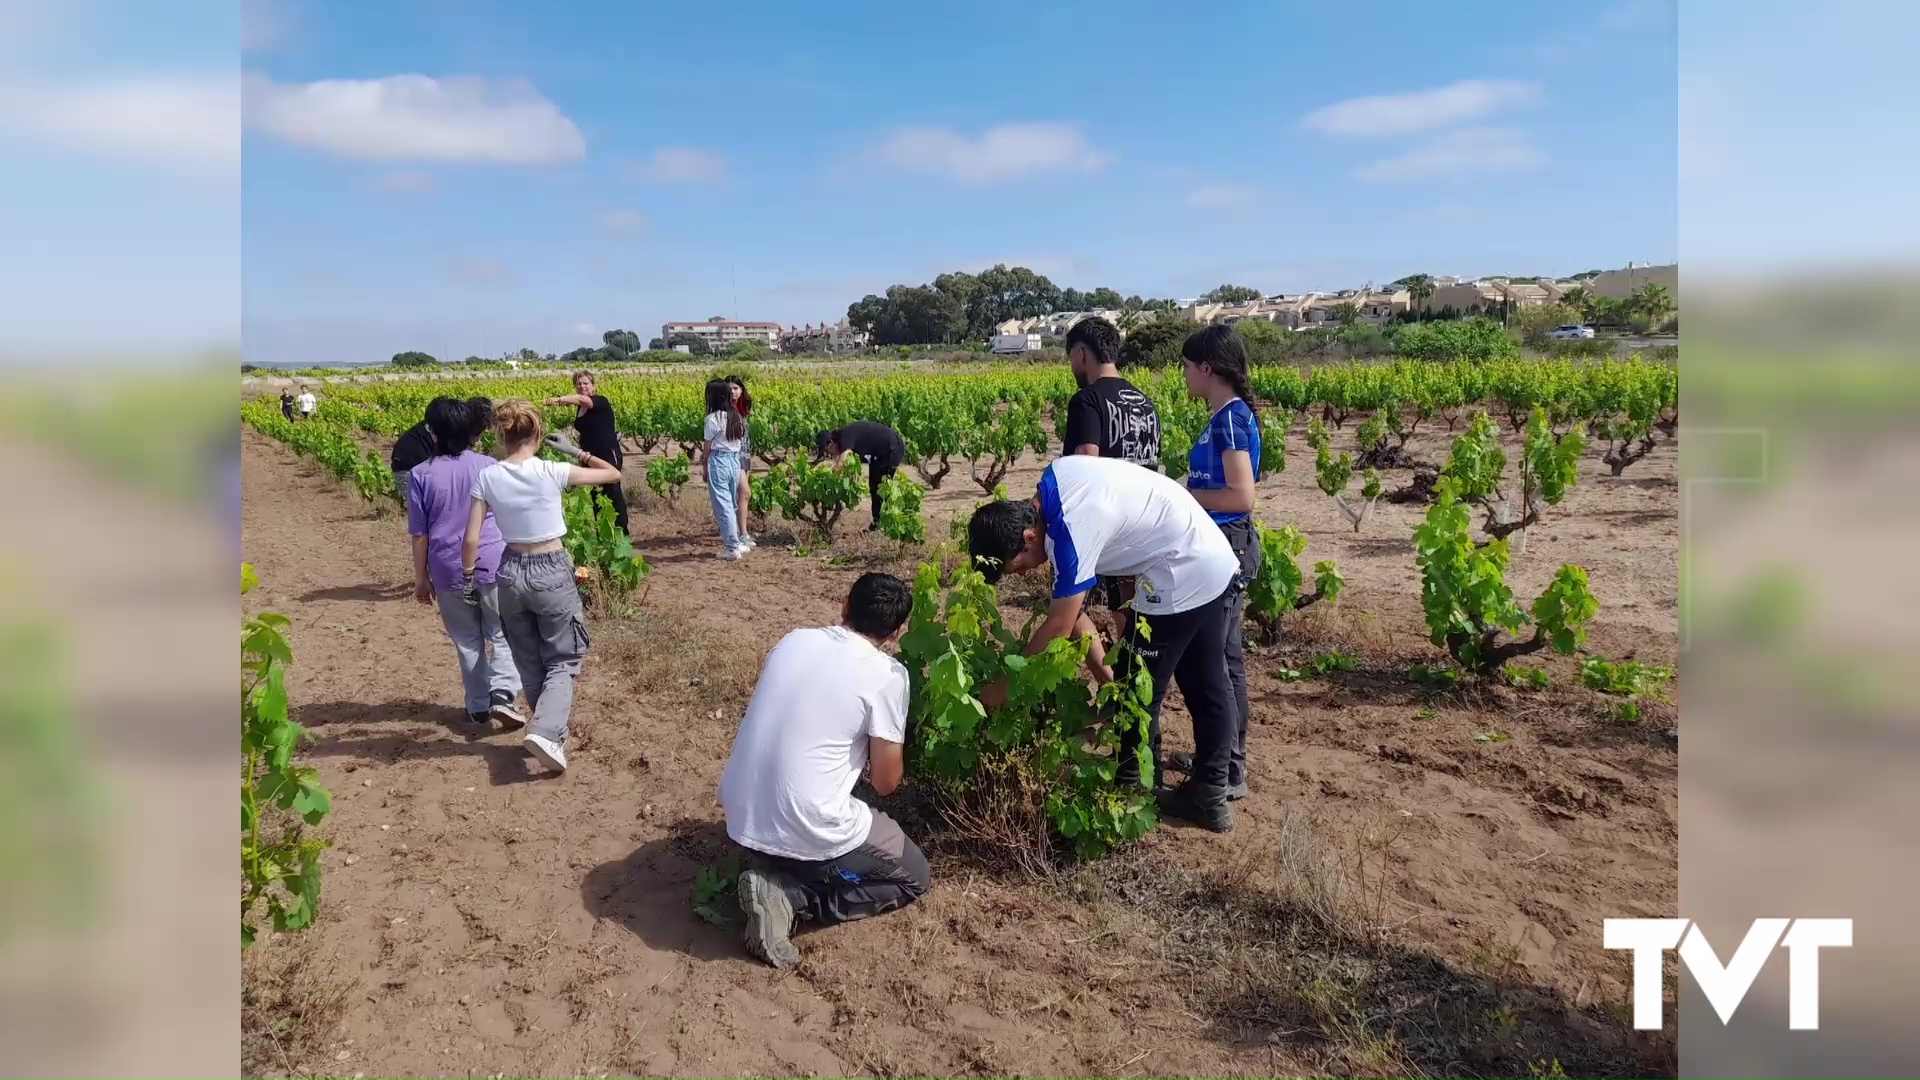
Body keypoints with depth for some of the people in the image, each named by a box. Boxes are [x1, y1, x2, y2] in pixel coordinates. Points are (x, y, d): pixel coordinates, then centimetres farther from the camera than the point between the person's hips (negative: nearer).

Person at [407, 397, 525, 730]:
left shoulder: (420, 475, -5)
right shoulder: (489, 466, -4)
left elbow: (420, 534, -2)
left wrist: (421, 577, 9)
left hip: (448, 570, 1)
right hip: (493, 565, 0)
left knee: (467, 641, 14)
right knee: (503, 634, 10)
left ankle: (478, 706, 21)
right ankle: (502, 694, -9)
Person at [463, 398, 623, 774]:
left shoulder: (487, 477, -7)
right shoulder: (552, 472, -15)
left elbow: (471, 539, -6)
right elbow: (613, 473, -4)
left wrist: (468, 580, 8)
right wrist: (574, 451, 5)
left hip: (511, 574, 3)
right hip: (552, 573, -3)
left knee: (529, 665, 20)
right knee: (562, 662, 9)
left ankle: (550, 731, 30)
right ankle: (546, 732, -12)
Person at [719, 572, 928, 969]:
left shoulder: (792, 641, 6)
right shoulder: (886, 674, -11)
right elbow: (886, 782, -5)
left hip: (739, 815, 7)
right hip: (808, 831, -6)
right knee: (915, 878, 17)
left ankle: (766, 869, 8)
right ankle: (791, 897, -2)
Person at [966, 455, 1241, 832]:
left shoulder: (1071, 531, -27)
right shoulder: (1053, 478, 1)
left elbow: (1058, 628, -19)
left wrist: (1005, 685, -8)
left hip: (1183, 575, -10)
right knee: (1206, 687, 18)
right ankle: (1209, 797, 31)